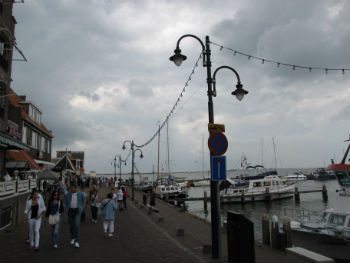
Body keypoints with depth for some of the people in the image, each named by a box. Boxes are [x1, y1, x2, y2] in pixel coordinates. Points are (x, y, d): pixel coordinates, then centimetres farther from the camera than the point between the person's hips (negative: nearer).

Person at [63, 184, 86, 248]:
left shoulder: (80, 194, -6)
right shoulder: (68, 195, -3)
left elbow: (84, 201, 10)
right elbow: (65, 203, 3)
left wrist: (82, 208, 3)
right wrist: (64, 212, 1)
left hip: (77, 211, -2)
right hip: (70, 211, 2)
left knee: (77, 225, -14)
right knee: (71, 225, 11)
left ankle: (76, 241, -11)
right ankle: (73, 238, 33)